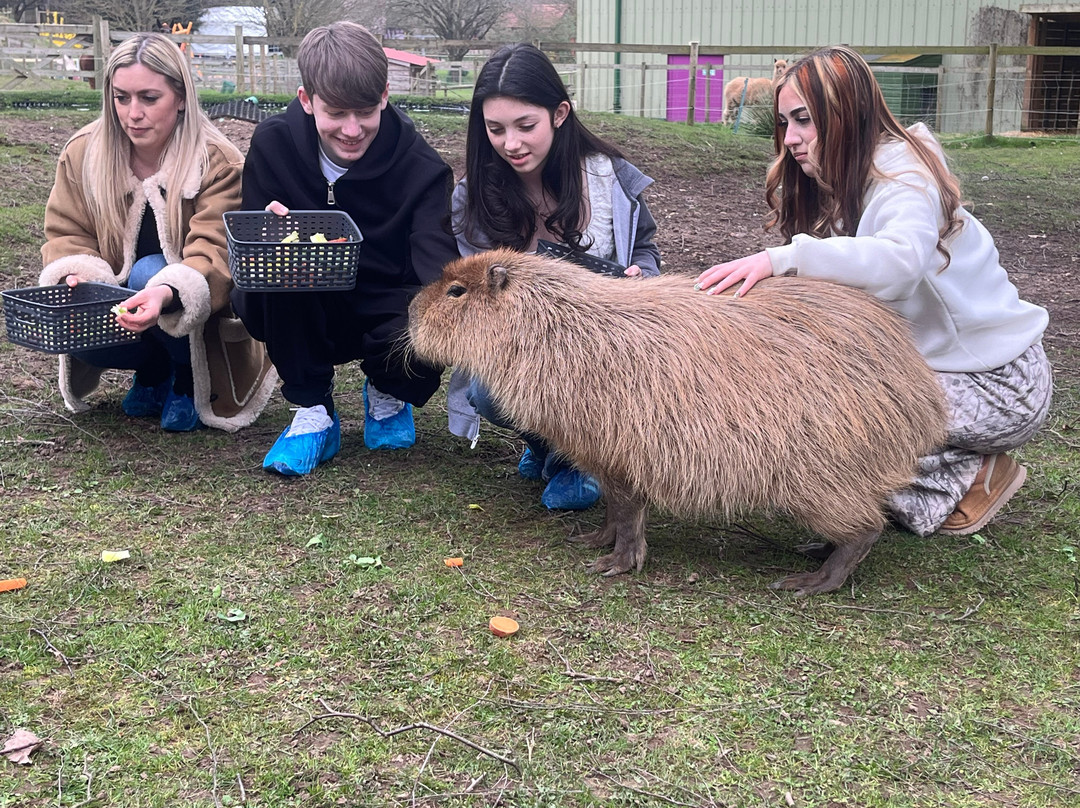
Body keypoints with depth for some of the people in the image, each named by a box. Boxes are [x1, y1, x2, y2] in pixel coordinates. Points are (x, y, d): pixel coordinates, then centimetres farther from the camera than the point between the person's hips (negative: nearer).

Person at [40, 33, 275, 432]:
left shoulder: (219, 163, -18)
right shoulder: (83, 152, -4)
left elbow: (214, 254, -28)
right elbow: (67, 234, -1)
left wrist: (165, 293, -50)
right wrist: (74, 277, -26)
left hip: (197, 318, -3)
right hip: (121, 310, 4)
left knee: (148, 272, -33)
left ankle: (190, 383, -5)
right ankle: (153, 371, 8)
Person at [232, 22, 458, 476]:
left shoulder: (420, 168, -15)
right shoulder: (273, 145, -8)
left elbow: (439, 262, -27)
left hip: (385, 317, -1)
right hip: (302, 319, 1)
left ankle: (387, 396, 6)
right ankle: (313, 410, -11)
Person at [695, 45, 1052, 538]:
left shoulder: (904, 176, -20)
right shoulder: (836, 188, 7)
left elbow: (902, 259, -42)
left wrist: (782, 258, -49)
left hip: (999, 385, -9)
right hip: (929, 365, 9)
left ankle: (972, 478, -3)